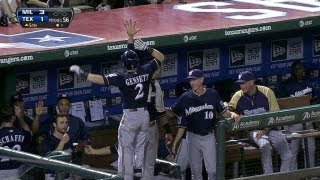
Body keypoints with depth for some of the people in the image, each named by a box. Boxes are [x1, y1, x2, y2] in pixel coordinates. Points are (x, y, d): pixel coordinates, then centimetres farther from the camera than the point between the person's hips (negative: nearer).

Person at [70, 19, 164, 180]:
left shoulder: (122, 77, -19)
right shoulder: (145, 71, -7)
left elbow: (100, 79, -25)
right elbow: (161, 57, 6)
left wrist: (82, 73, -20)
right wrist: (147, 48, 1)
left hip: (130, 116, -5)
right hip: (144, 115, 5)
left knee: (126, 148, 3)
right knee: (140, 146, 19)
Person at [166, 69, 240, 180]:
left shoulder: (212, 94, 0)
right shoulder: (186, 97, 0)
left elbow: (222, 111, 5)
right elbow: (172, 113, 2)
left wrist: (232, 114, -14)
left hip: (208, 136, -1)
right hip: (192, 137, 1)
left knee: (212, 170, -5)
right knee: (195, 170, 5)